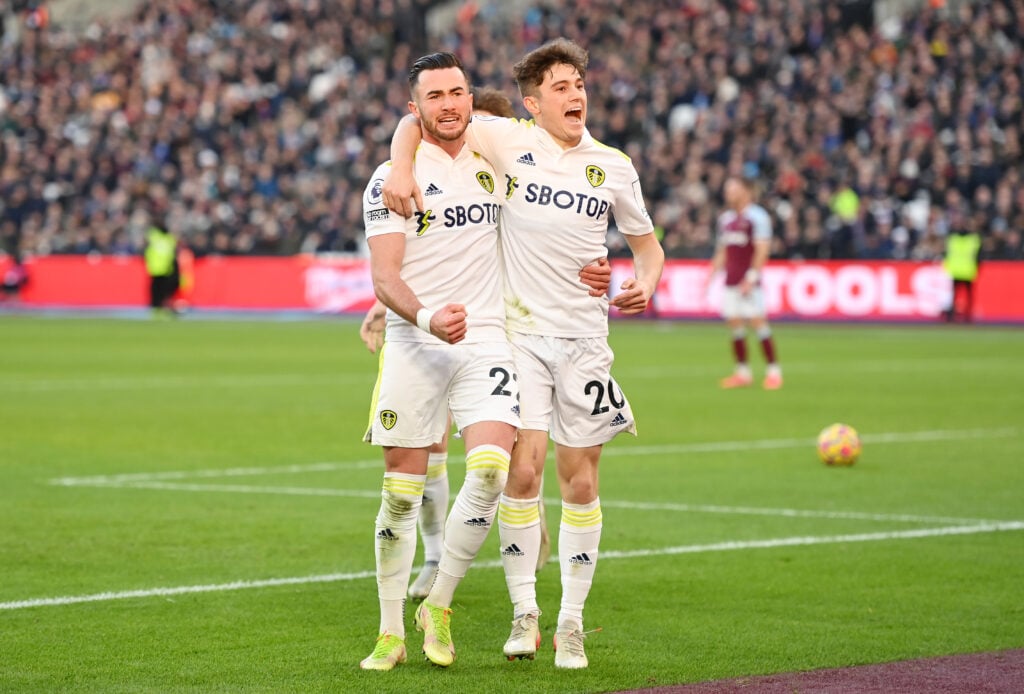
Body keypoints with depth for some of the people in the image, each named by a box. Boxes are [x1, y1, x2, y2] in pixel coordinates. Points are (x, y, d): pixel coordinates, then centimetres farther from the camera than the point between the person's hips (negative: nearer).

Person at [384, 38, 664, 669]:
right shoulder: (510, 142, -2)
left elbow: (647, 243, 17)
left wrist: (645, 284, -4)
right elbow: (420, 119, 1)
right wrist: (402, 167, -18)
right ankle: (524, 613, 0)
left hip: (585, 340, 2)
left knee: (581, 483, 3)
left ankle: (572, 622, 12)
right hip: (520, 333, -2)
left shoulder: (613, 166, 6)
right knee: (523, 469, -12)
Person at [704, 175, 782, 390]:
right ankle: (742, 372, 9)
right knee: (735, 324, 4)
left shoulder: (757, 217, -7)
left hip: (749, 281, -7)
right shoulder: (725, 218, 16)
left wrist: (751, 277, -18)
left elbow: (762, 250, -13)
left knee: (758, 322, -9)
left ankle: (773, 371, -3)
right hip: (731, 281, 7)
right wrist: (712, 274, 14)